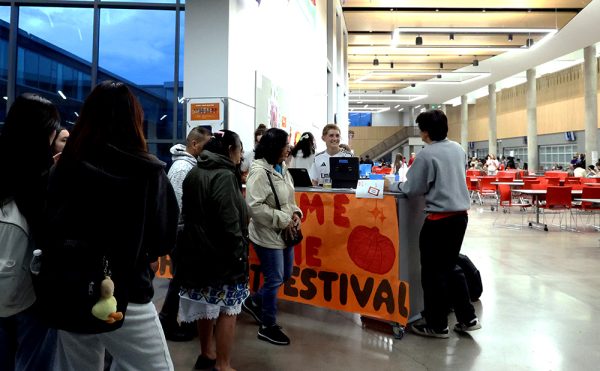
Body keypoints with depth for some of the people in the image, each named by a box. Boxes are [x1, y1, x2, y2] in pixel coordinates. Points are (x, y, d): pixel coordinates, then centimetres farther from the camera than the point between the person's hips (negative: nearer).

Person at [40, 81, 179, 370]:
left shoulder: (63, 169, -2)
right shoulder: (148, 172, -12)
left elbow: (48, 234, 6)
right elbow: (164, 240, -4)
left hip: (68, 297, 5)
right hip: (125, 298, -5)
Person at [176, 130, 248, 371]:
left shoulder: (193, 174, 10)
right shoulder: (224, 176, -16)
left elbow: (189, 212, 15)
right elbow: (229, 221, -23)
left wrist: (196, 239, 18)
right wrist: (239, 252, -16)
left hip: (197, 249, 9)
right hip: (221, 253, -9)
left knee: (206, 306, 19)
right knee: (227, 310, 2)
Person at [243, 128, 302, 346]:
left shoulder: (282, 169, 7)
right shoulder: (259, 172, -20)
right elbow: (254, 206, -26)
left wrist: (295, 213, 0)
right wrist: (283, 220, -21)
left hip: (284, 234, 9)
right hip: (267, 236, -9)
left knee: (285, 275, 20)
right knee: (274, 280, 2)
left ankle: (254, 303, 41)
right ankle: (268, 327, 21)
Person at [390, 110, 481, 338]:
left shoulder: (427, 155, -14)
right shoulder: (458, 148, 9)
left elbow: (411, 190, -10)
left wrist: (392, 185, 6)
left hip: (440, 219, -8)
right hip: (460, 214, 8)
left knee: (433, 271, 5)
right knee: (450, 267, 20)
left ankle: (436, 325, 16)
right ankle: (467, 318, 24)